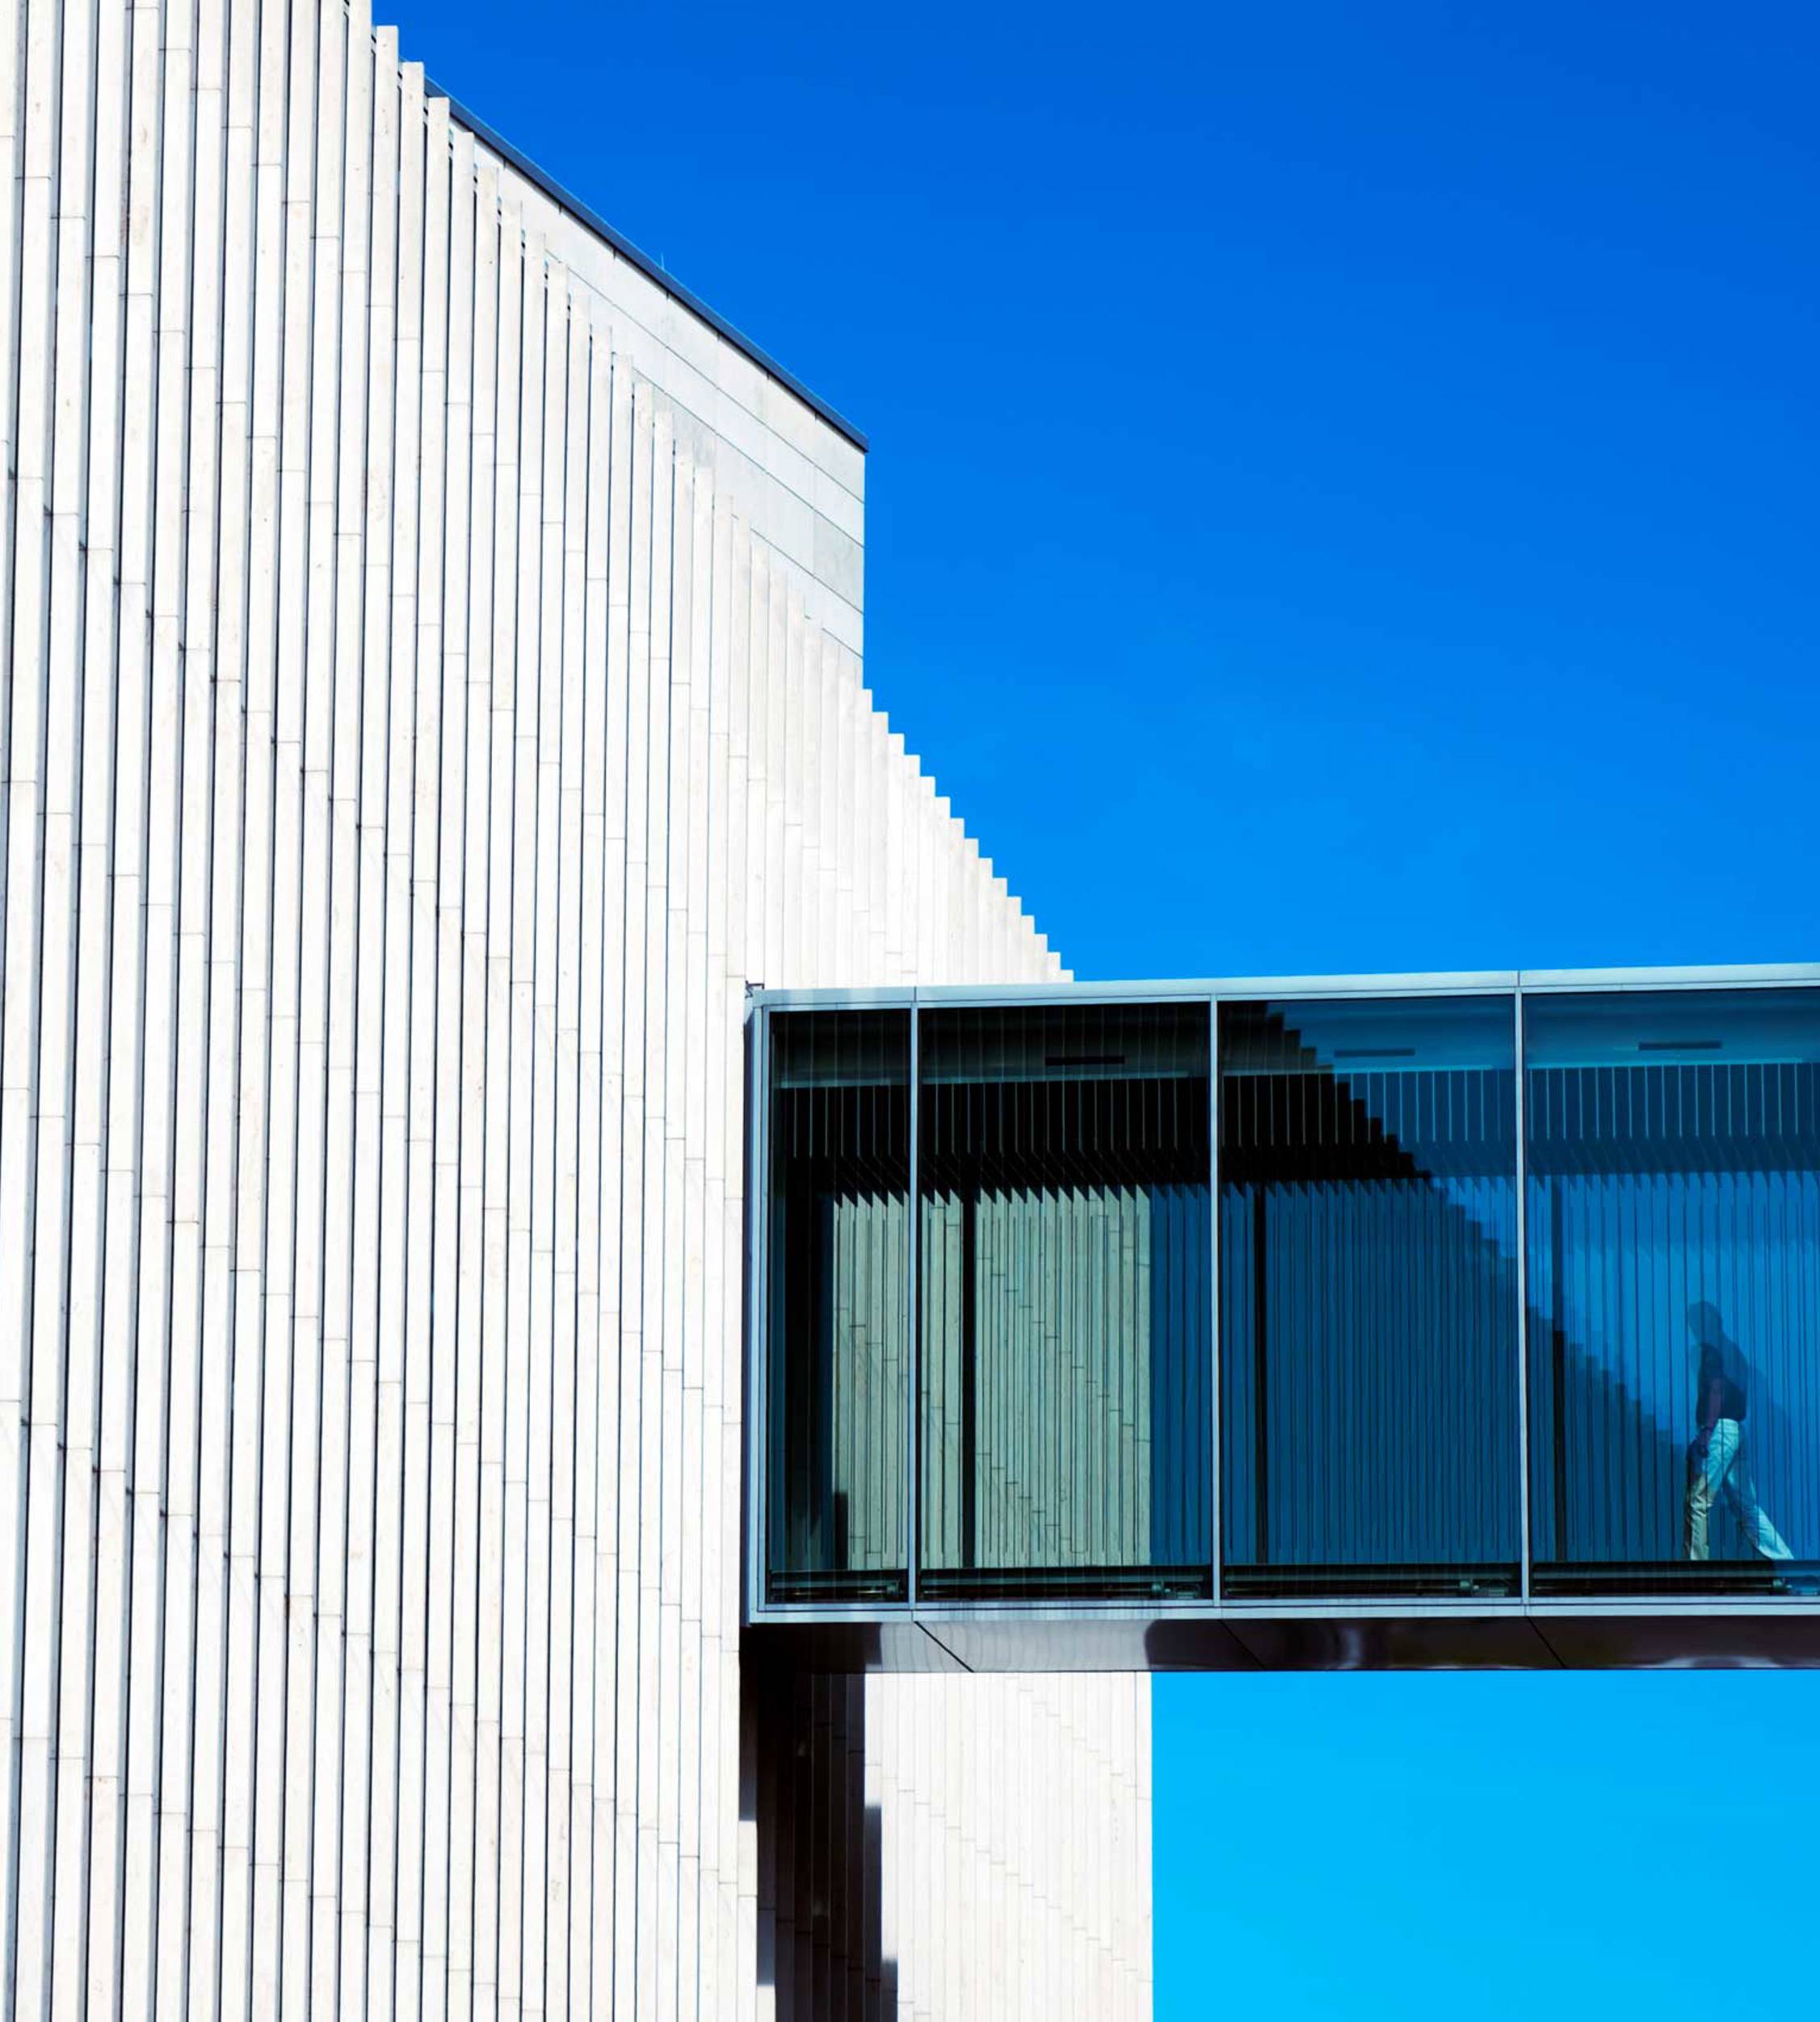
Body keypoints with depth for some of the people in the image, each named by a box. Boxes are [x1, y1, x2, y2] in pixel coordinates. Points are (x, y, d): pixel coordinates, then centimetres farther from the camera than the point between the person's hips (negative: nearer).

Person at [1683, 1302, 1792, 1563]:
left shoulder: (1712, 1350, -7)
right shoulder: (1733, 1350, 20)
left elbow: (1716, 1390, -18)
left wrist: (1706, 1431, -22)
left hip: (1720, 1429, -9)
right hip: (1737, 1430, 9)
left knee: (1699, 1502, -7)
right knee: (1745, 1504, 10)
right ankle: (1784, 1561, 7)